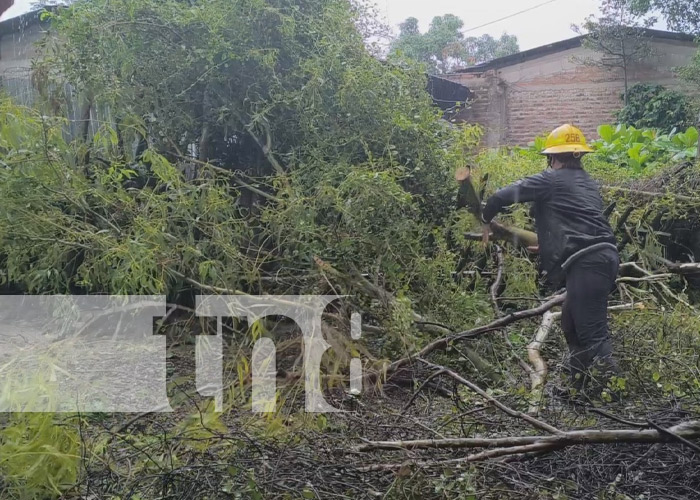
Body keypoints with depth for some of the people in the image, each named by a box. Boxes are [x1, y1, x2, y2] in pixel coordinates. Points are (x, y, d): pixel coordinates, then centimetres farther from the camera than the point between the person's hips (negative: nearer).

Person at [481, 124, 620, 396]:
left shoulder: (550, 180, 3)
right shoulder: (588, 183, 25)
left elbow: (502, 196, 5)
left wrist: (485, 221, 23)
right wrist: (550, 245, 47)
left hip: (585, 263, -8)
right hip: (604, 257, 8)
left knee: (592, 333, -8)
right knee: (571, 320, 20)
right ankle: (580, 383, 26)